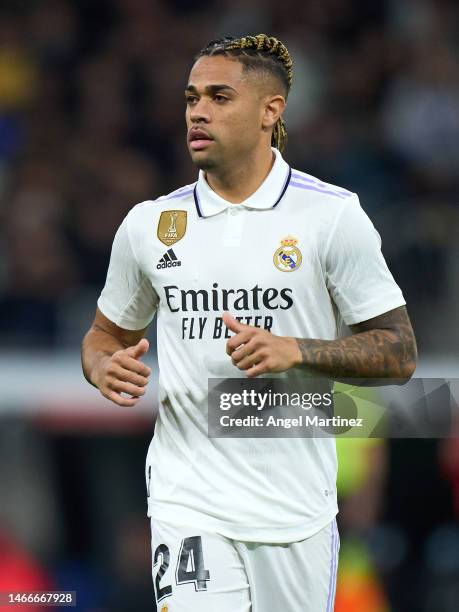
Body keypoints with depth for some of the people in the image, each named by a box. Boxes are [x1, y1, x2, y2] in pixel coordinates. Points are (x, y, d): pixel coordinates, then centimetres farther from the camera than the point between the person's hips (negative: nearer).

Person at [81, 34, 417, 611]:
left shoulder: (332, 214, -3)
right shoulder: (149, 223, 6)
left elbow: (398, 353, -2)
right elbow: (107, 332, 20)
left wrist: (296, 350, -18)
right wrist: (104, 367, -4)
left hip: (297, 511, -1)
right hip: (187, 503, 1)